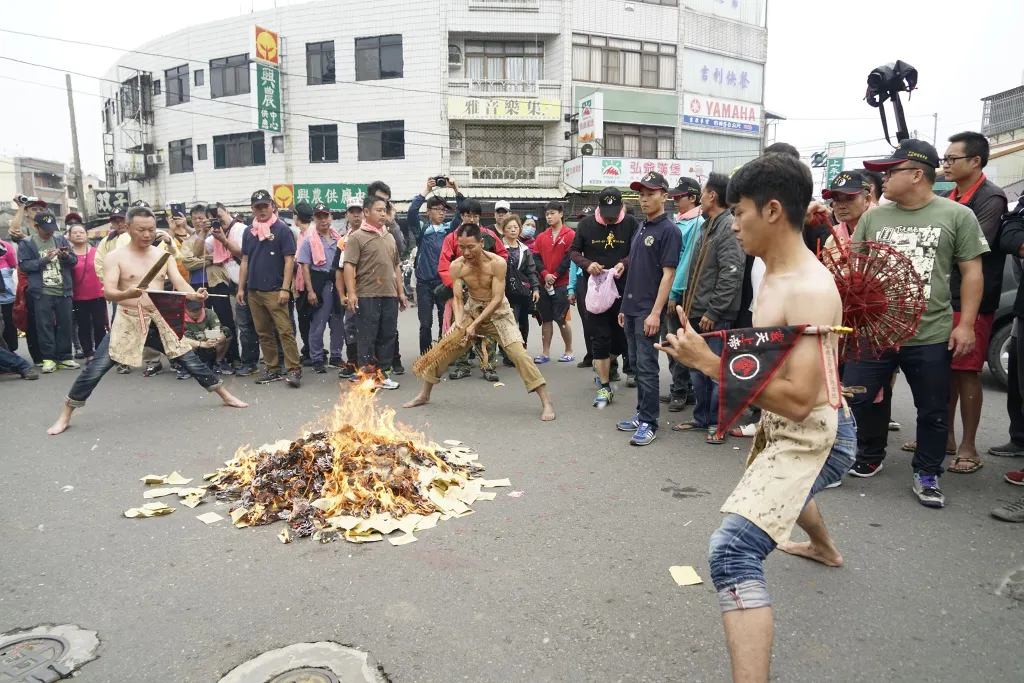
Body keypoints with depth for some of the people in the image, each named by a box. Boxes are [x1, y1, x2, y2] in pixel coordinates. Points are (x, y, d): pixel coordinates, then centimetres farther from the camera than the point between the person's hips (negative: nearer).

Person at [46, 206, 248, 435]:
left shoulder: (163, 255, 5)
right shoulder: (115, 256, -6)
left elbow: (179, 283, -2)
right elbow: (108, 292, -16)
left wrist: (194, 295, -24)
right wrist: (126, 294, -39)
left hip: (159, 321, 3)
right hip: (128, 321, -3)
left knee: (191, 361, 6)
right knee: (95, 369, -6)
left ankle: (226, 396, 20)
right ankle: (65, 416, 10)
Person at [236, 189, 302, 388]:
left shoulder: (282, 229, -3)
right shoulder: (249, 232, 13)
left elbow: (289, 260, -8)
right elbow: (245, 261, 16)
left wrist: (285, 288, -15)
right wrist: (241, 288, 11)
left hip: (275, 290, -6)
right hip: (253, 291, 6)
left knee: (285, 331, -10)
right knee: (263, 333, 10)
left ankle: (294, 370, -7)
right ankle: (273, 369, 18)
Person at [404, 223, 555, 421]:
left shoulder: (497, 263, -25)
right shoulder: (456, 266, -14)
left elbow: (497, 299, -24)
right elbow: (457, 299, -10)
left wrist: (475, 324, -29)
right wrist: (459, 323, -29)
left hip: (498, 311, -4)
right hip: (471, 309, 4)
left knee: (519, 354, -18)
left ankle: (546, 402, -11)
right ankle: (424, 395, 22)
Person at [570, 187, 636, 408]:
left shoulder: (630, 223, -2)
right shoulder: (586, 224, 0)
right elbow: (573, 251, 6)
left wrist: (625, 263, -20)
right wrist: (587, 264, -14)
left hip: (622, 288, 1)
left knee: (621, 336, 7)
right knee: (599, 337, 0)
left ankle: (604, 368, 38)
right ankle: (605, 387, 9)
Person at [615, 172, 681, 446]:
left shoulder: (668, 230, -10)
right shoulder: (641, 227, 15)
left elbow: (668, 274, -15)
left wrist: (655, 312, -20)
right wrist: (625, 306, 17)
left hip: (648, 311, -8)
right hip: (631, 308, 8)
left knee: (647, 367, -4)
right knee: (636, 364, 13)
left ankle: (649, 423, 4)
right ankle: (642, 414, 24)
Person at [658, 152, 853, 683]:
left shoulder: (809, 290, -26)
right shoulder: (776, 275, 4)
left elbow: (799, 399, -32)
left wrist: (710, 364, -30)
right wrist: (707, 353, -1)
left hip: (812, 436, -11)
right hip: (783, 429, 11)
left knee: (732, 550, -26)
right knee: (768, 481, 41)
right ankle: (823, 548, 74)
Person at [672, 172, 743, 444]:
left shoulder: (729, 227, -14)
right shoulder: (707, 226, 16)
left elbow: (731, 275, -21)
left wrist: (713, 311, -20)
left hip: (716, 315, -9)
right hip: (697, 312, 9)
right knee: (697, 368, 15)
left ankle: (717, 422, 13)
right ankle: (701, 417, 27)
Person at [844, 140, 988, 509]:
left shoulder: (957, 215, -1)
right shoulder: (873, 217, 5)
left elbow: (972, 273, 0)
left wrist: (966, 324, -6)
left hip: (931, 336, -2)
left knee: (933, 411, 10)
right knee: (854, 400, 6)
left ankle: (926, 474, 29)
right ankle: (867, 460, 29)